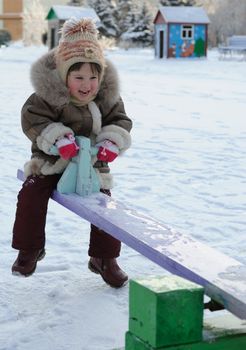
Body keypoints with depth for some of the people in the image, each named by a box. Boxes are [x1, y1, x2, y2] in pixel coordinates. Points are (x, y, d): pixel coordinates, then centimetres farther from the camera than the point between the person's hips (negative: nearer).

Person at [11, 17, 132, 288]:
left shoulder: (108, 98, -5)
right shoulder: (47, 96, -17)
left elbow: (121, 121, -1)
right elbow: (32, 119, -23)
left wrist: (111, 142, -23)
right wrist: (58, 138, -38)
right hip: (51, 162, -2)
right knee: (31, 195, -20)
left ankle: (104, 259, 12)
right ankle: (30, 250, 0)